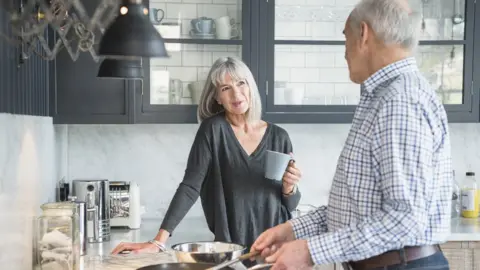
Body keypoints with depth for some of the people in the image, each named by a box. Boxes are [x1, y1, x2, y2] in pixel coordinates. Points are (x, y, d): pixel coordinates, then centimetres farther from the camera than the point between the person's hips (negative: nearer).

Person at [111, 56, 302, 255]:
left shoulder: (278, 136, 2)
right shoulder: (213, 129, -7)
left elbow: (289, 204, 8)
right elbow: (190, 187, -14)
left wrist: (289, 188, -14)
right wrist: (159, 241, -22)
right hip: (230, 248, -3)